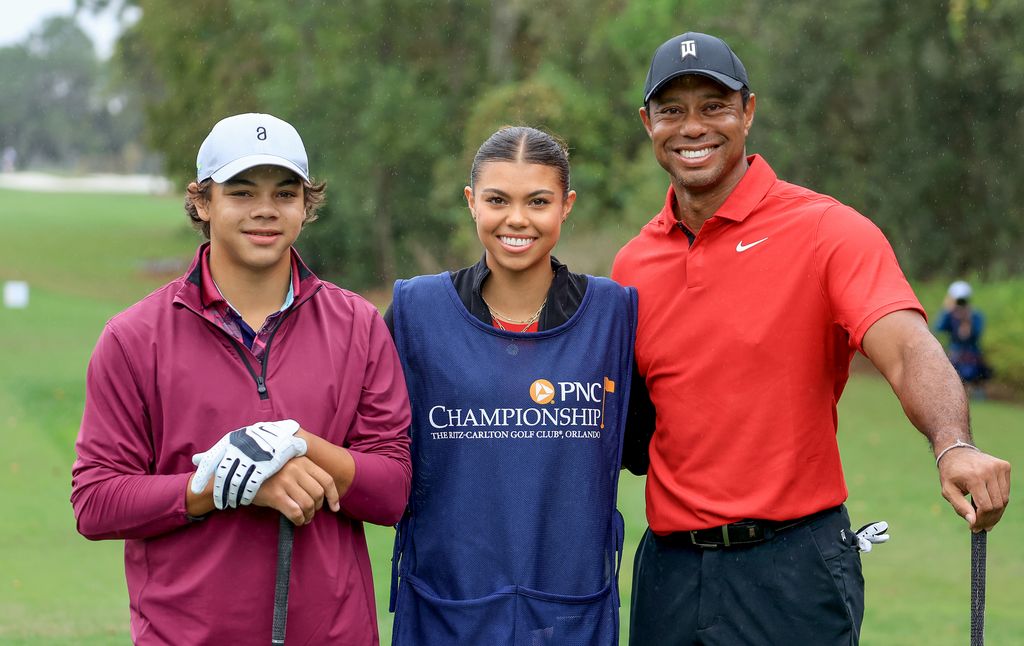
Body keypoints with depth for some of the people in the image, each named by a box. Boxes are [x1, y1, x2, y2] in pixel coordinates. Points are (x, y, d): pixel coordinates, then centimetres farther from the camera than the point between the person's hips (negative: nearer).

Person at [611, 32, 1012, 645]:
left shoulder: (827, 230, -7)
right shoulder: (633, 263, 8)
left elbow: (908, 350, -22)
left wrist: (953, 445, -41)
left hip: (793, 570, -4)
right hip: (669, 566, 5)